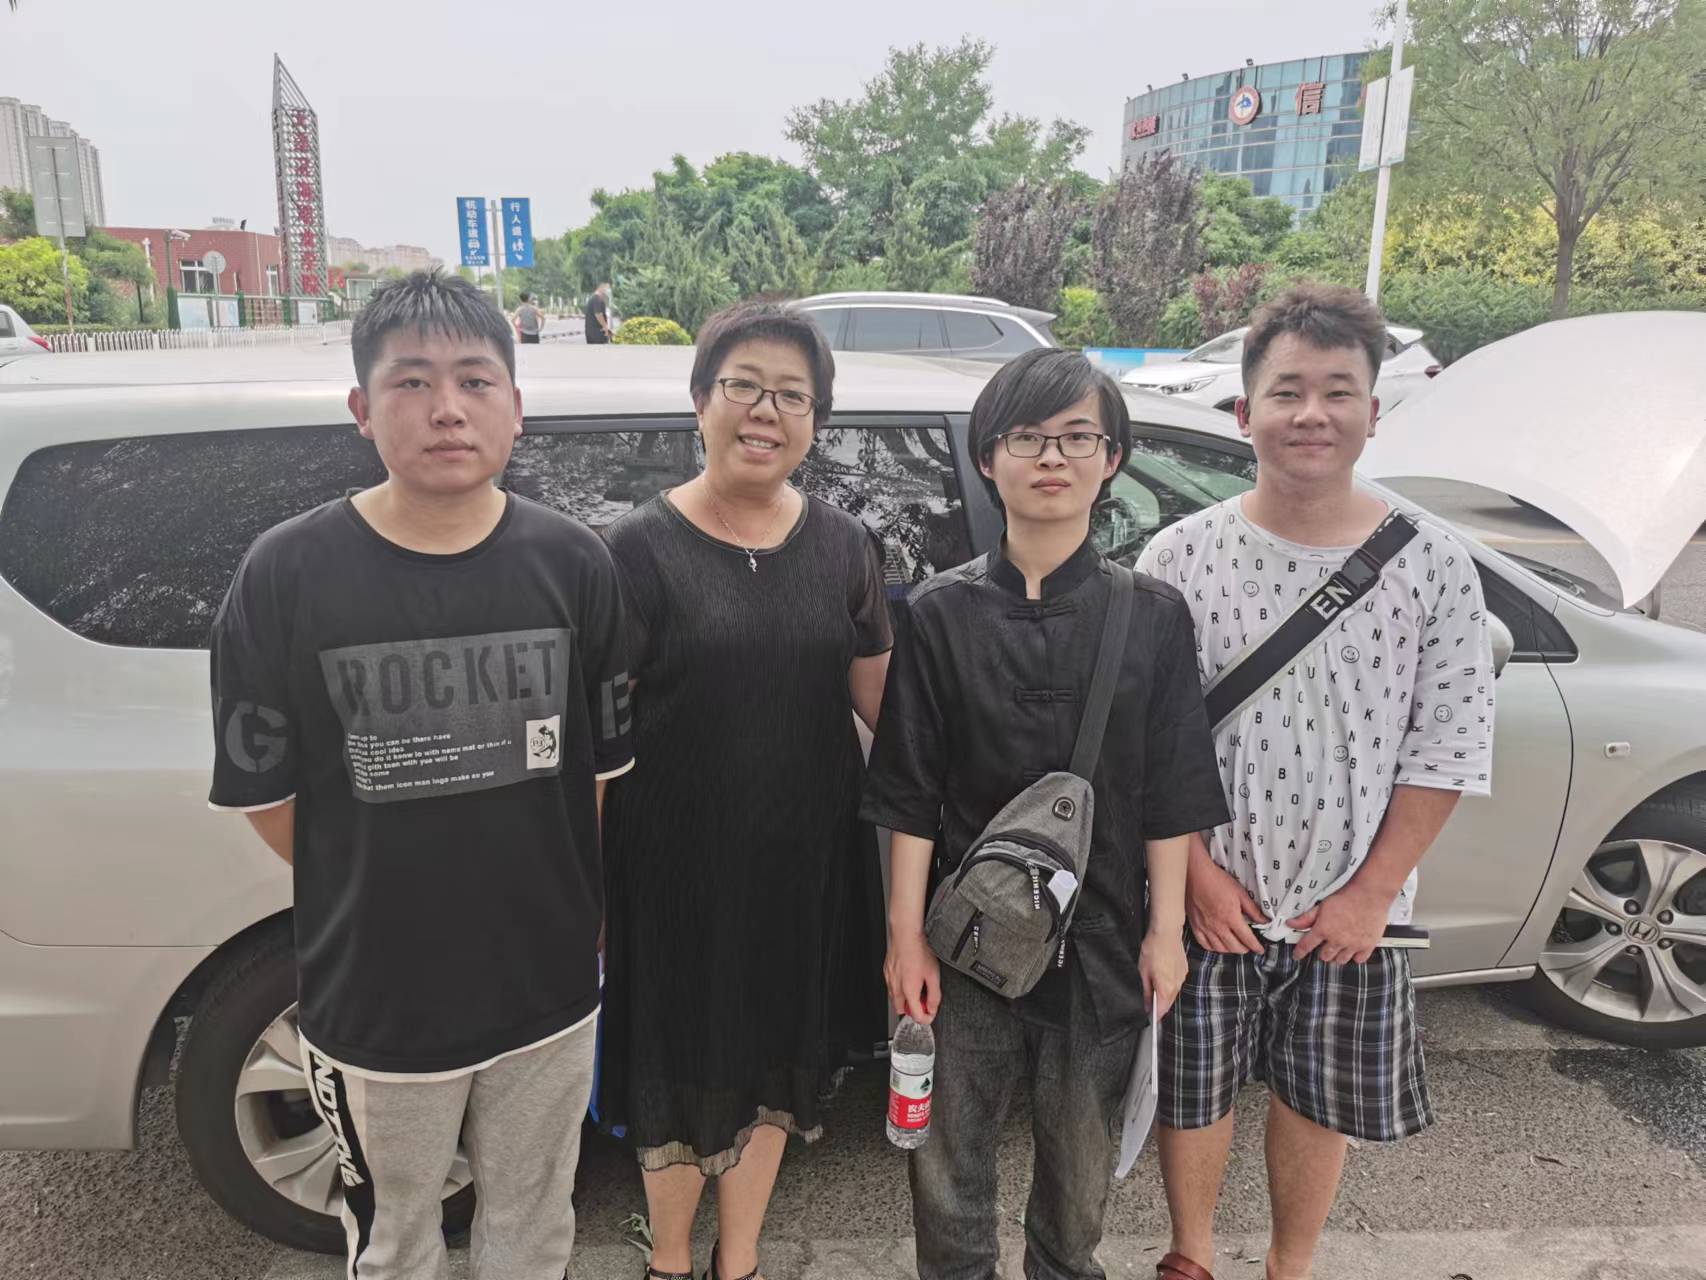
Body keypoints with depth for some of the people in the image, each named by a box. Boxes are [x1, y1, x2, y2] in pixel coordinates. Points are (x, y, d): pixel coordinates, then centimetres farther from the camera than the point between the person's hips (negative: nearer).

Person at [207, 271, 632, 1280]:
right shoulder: (286, 574, -13)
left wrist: (565, 911, 5)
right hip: (374, 1003, -1)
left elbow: (601, 769, 1)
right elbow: (264, 789, -4)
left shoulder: (575, 566, -8)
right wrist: (381, 899, 3)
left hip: (549, 989, 1)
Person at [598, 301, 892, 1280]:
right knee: (685, 1068, 12)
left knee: (777, 1059, 17)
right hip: (678, 862, -3)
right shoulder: (640, 549, -8)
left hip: (808, 860, 3)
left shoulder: (844, 546, 3)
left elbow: (884, 699, 7)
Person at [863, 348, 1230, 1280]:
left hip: (1102, 938, 1)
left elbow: (1170, 792, 0)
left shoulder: (1152, 615, -3)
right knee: (949, 1157, 13)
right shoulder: (942, 612, -4)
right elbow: (910, 793, -4)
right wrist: (906, 933, -5)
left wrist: (1165, 930, 0)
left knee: (1080, 1156, 19)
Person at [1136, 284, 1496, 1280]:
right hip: (1210, 894, 0)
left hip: (1351, 903, 1)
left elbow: (1449, 744, -5)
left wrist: (1373, 891, -8)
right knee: (1196, 1085, 15)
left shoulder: (1434, 564, -6)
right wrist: (1197, 871, -10)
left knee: (1322, 1095, 17)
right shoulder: (1183, 555, -8)